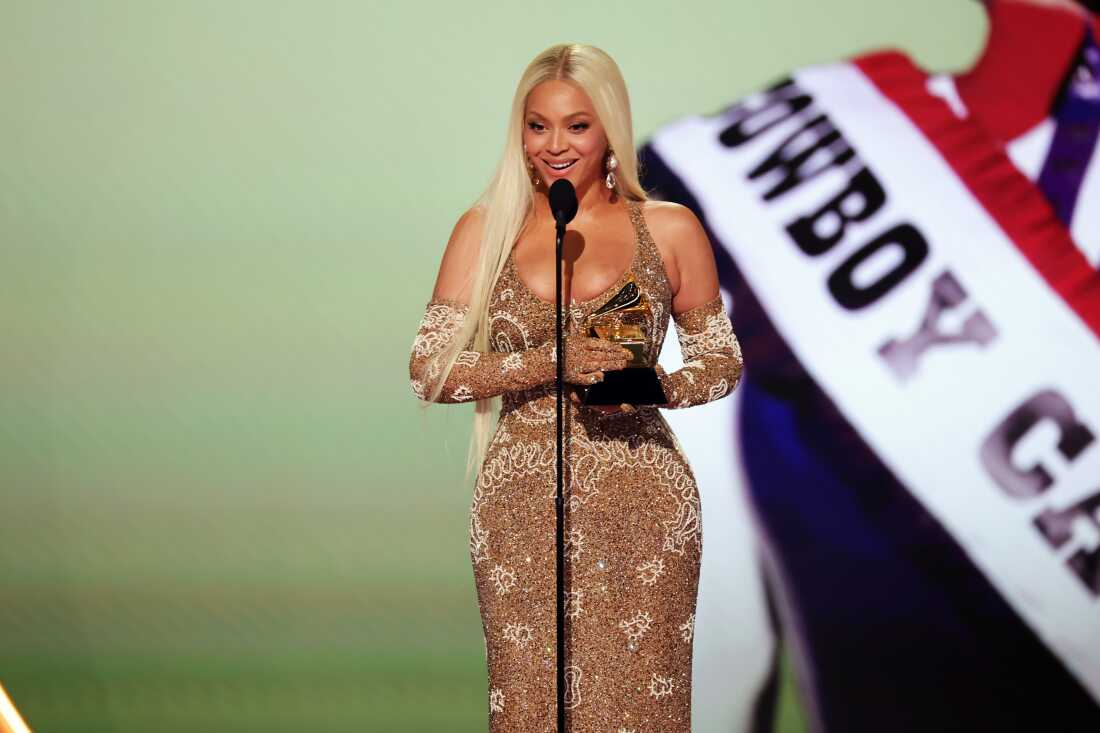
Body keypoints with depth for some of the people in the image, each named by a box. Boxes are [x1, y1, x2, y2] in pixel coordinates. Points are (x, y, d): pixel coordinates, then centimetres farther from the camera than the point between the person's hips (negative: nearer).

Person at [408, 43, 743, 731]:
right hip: (521, 507, 1)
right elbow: (429, 371, 0)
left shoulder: (670, 229, 6)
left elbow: (723, 362, 12)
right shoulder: (484, 230, 7)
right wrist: (548, 365, -14)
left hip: (641, 502, -1)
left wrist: (660, 384, -10)